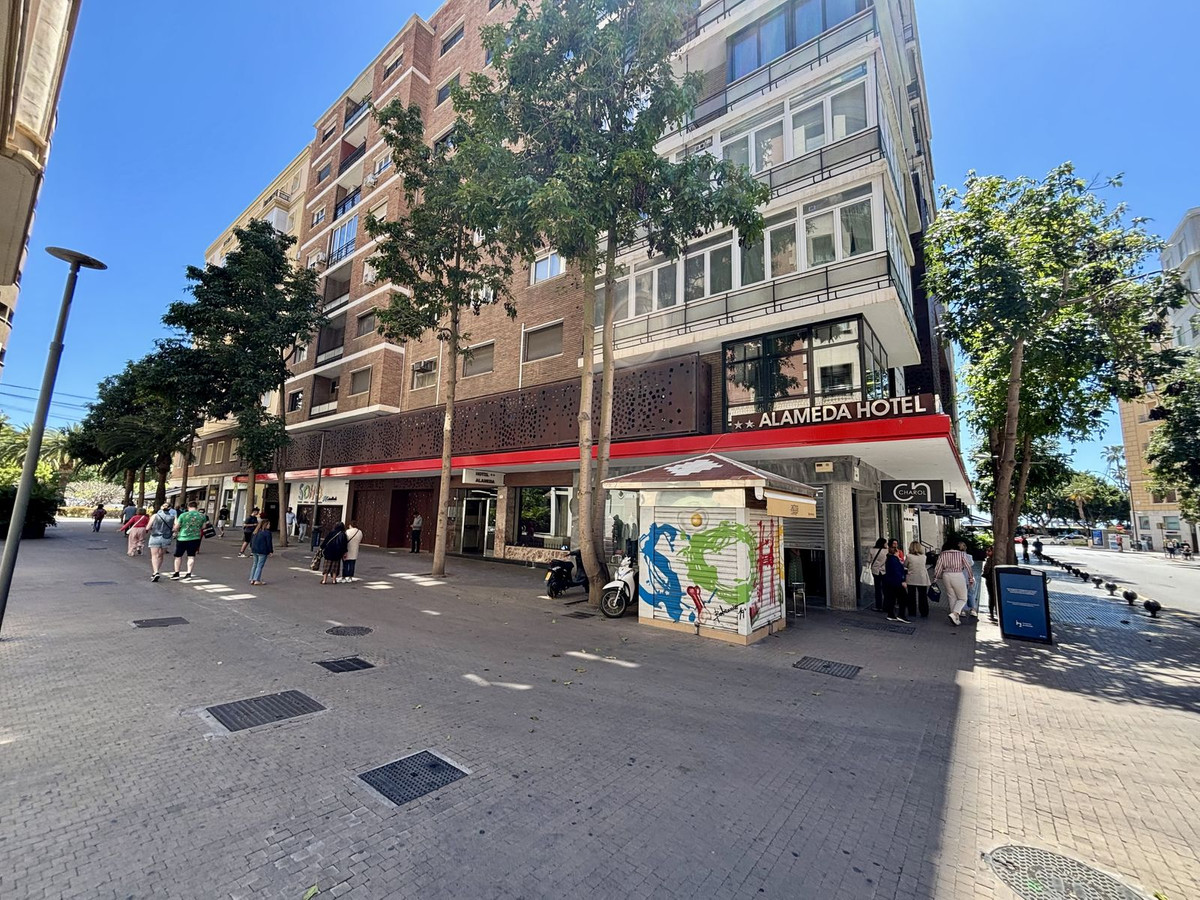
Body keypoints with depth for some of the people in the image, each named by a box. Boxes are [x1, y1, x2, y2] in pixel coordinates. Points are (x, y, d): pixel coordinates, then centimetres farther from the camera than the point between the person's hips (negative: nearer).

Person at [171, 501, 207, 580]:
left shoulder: (183, 515, -11)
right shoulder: (202, 516, -3)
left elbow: (176, 528, -3)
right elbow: (203, 527, 8)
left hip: (182, 538, -2)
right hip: (195, 538, 2)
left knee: (178, 556, 14)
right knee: (191, 556, 8)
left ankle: (176, 573, 20)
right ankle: (189, 573, 2)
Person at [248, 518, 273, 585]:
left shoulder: (255, 531, 10)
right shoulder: (267, 532, -14)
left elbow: (251, 540, 18)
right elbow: (269, 542, -13)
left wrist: (251, 547, 30)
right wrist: (271, 551, -5)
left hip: (254, 550, 8)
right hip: (262, 551, -8)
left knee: (255, 564, 17)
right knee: (260, 565, -2)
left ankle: (252, 579, 20)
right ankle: (257, 580, -2)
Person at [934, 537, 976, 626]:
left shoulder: (942, 555, 5)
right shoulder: (961, 554, 2)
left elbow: (937, 568, 1)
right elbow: (968, 567, 2)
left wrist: (935, 578, 9)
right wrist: (971, 578, 11)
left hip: (946, 576, 2)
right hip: (958, 576, -2)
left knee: (952, 598, 12)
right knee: (962, 598, 9)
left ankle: (956, 619, 17)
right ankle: (954, 614, -12)